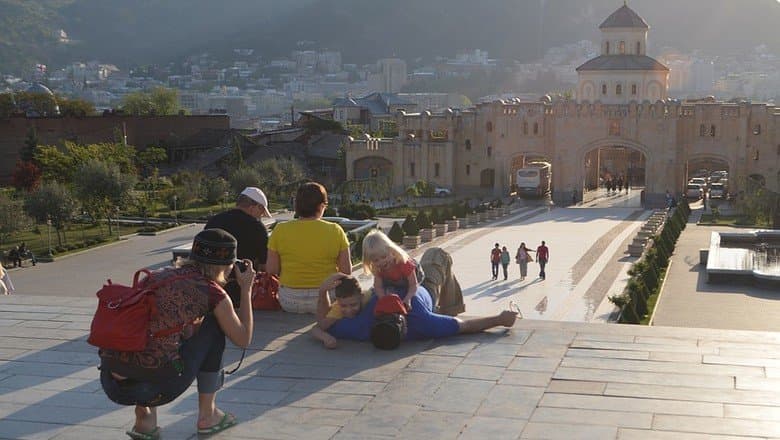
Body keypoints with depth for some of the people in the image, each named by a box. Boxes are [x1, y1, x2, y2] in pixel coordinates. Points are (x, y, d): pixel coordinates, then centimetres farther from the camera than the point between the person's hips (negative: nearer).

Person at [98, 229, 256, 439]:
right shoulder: (212, 292, 4)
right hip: (158, 387, -5)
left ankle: (143, 417, 24)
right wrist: (246, 289, 26)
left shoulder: (157, 276, 18)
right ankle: (207, 415, 21)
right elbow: (244, 339, 18)